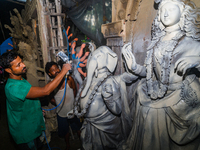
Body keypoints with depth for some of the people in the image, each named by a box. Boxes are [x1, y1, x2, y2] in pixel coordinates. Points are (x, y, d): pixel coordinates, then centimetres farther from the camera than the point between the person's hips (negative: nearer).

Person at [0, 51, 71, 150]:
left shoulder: (20, 79, -1)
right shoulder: (13, 88, -36)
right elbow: (45, 91, -43)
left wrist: (38, 107, 7)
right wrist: (63, 71, -38)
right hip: (25, 133, -8)